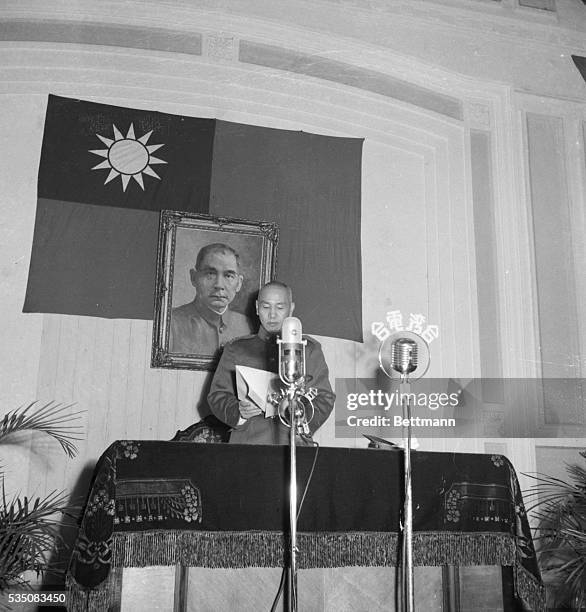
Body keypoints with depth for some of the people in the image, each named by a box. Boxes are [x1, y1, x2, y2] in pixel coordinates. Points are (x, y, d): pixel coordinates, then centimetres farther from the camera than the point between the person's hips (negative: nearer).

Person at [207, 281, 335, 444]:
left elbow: (325, 399, 11)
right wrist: (239, 412, -8)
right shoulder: (235, 349, 15)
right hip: (247, 443, 0)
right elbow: (216, 397, 11)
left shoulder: (310, 349, 15)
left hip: (294, 444, 0)